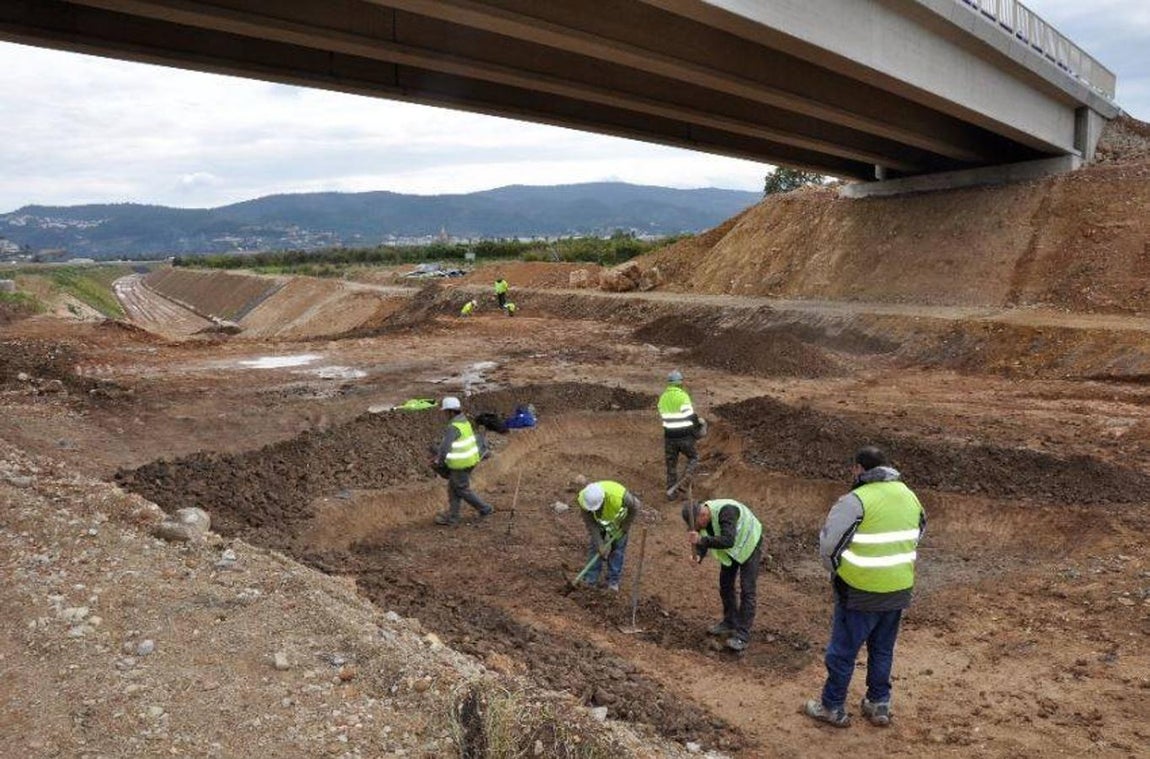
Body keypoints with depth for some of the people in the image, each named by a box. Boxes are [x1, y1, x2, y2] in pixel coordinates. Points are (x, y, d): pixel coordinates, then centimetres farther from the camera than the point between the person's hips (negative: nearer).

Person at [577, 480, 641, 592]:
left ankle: (613, 581, 14)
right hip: (600, 520, 2)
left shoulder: (619, 495, -46)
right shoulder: (585, 499, -37)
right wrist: (600, 544, -24)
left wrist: (626, 525, -14)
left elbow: (635, 506, -24)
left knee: (617, 548, 1)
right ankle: (590, 580, 11)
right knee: (595, 547, 1)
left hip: (619, 519, -2)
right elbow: (590, 524, -25)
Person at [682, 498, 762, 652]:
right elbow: (703, 543, -11)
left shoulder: (725, 511, -40)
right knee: (725, 583, 11)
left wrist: (701, 540, -59)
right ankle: (730, 623, 28)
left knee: (746, 590, -9)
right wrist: (698, 556, -33)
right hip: (732, 549, 7)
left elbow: (728, 541, -50)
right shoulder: (699, 517, -16)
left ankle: (742, 636, -7)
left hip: (749, 544, -7)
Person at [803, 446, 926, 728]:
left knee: (843, 651, 9)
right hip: (899, 590, 6)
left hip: (861, 592, -6)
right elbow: (919, 531, 17)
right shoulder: (909, 496, 4)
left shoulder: (856, 500, -18)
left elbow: (828, 544, -19)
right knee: (883, 650, 21)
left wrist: (837, 570, 0)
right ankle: (879, 705, 32)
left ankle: (832, 708, 20)